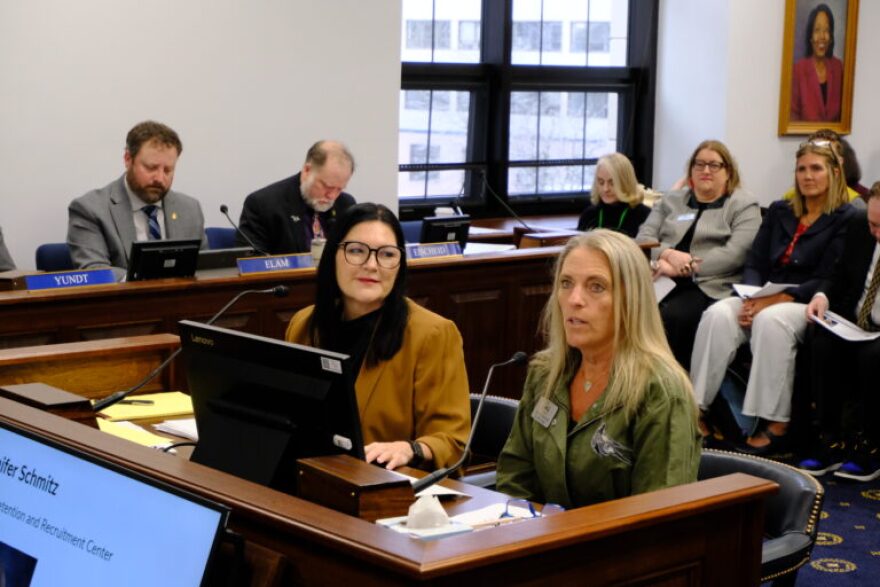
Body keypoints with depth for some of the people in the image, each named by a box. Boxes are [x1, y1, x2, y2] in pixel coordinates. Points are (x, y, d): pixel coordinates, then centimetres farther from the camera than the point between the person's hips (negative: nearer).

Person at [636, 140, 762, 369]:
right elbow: (643, 239, 14)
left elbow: (735, 254, -6)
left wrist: (685, 269, -12)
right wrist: (668, 254, -9)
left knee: (670, 317, -34)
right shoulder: (671, 201, 24)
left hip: (708, 287, -4)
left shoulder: (744, 205, 10)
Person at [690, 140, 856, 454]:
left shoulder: (846, 219, 2)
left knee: (771, 321, -38)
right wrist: (752, 298, -9)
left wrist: (778, 299, -19)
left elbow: (828, 281, -8)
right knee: (717, 315, -26)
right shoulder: (779, 211, 19)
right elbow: (754, 263, 12)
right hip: (764, 298, 5)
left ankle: (776, 426, -34)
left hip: (809, 305, -5)